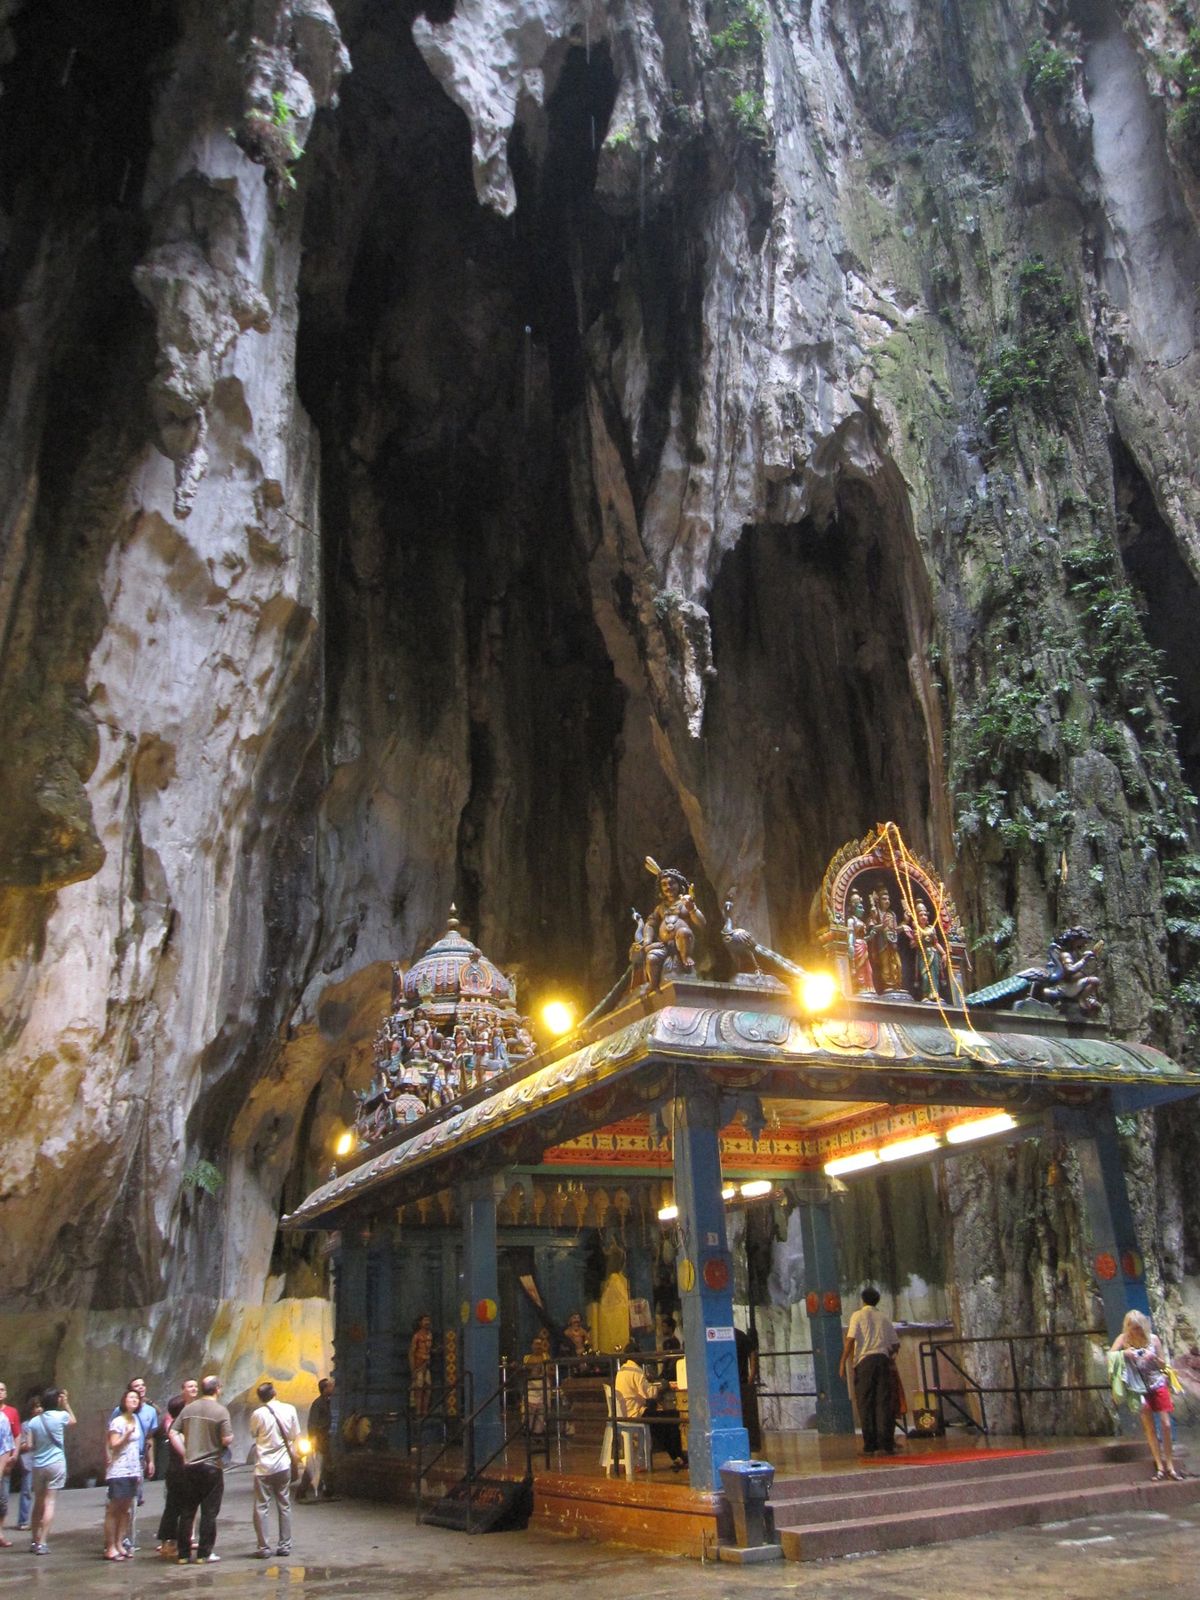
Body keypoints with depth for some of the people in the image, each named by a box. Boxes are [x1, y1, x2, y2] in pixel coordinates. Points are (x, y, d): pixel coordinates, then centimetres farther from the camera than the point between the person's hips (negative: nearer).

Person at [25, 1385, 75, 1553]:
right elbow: (73, 1421, 16)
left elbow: (30, 1446, -2)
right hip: (56, 1464, -3)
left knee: (38, 1504, 16)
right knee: (49, 1503, -3)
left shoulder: (33, 1421, 0)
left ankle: (34, 1540, 23)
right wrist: (67, 1404, 17)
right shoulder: (61, 1416, -6)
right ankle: (42, 1543, -9)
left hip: (38, 1465, 3)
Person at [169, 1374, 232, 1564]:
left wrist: (185, 1454, 4)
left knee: (187, 1512, 12)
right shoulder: (220, 1411, -11)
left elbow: (173, 1433, 2)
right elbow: (227, 1439, -17)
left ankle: (183, 1554, 16)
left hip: (190, 1465, 5)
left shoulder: (189, 1408, 4)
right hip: (212, 1466, -5)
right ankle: (204, 1553, 7)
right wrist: (230, 1437, 5)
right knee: (209, 1512, 5)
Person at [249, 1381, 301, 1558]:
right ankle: (285, 1545, 15)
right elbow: (295, 1437, 4)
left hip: (263, 1467, -3)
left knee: (261, 1507, 6)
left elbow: (253, 1434, 6)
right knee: (284, 1506, 13)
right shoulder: (289, 1410, -4)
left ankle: (264, 1547, 4)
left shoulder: (258, 1414, -11)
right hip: (283, 1465, 3)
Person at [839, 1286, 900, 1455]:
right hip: (883, 1359, 3)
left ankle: (870, 1446, 0)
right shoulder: (884, 1318, 14)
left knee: (866, 1404, 1)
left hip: (864, 1361, -3)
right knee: (884, 1403, 4)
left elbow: (850, 1340, -8)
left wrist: (842, 1362, -7)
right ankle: (887, 1444, 1)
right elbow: (895, 1344, 15)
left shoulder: (858, 1315, 3)